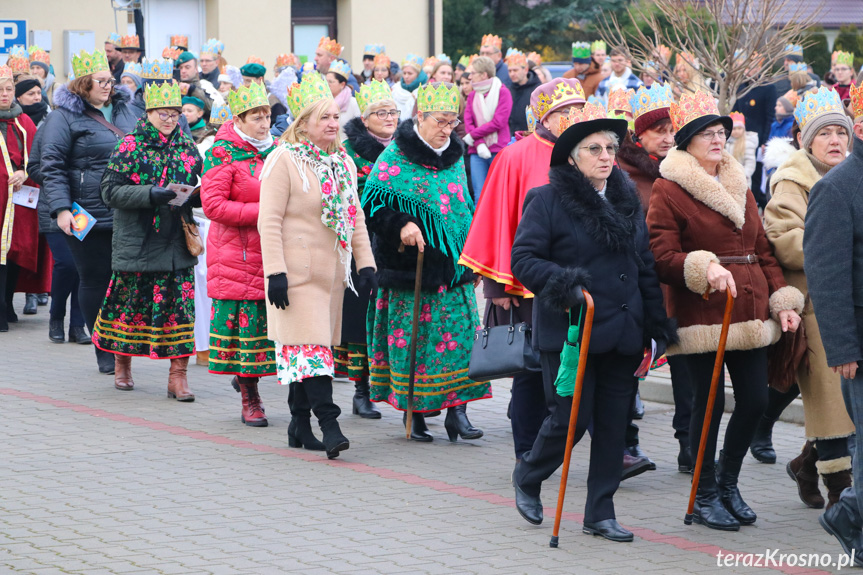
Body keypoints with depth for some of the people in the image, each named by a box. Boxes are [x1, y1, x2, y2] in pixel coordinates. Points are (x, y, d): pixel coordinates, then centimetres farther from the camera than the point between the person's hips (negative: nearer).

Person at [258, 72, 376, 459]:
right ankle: (328, 424, -17)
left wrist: (365, 264, 11)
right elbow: (270, 221, -11)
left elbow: (356, 218, 19)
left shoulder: (343, 163, 14)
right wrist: (275, 271, -17)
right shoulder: (283, 160, -7)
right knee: (311, 343, -12)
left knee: (305, 344, 10)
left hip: (332, 270, 7)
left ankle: (300, 425, 16)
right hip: (297, 269, -6)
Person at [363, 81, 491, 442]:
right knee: (412, 337, -1)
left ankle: (457, 410, -3)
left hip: (453, 264, 5)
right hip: (411, 264, -5)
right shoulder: (395, 157, -5)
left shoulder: (455, 156, 12)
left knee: (461, 333, -4)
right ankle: (414, 412, 9)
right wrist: (401, 225, -23)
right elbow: (372, 204, -8)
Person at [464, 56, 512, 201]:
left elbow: (498, 122, -10)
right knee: (479, 195, -2)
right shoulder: (473, 95, 13)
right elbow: (468, 122, 4)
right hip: (477, 151, 4)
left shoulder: (502, 92, -1)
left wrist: (472, 136, -9)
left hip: (498, 150, -4)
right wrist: (479, 144, -13)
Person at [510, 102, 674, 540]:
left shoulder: (628, 201, 13)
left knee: (614, 423, 5)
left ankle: (600, 513, 15)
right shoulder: (548, 201, -6)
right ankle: (527, 478, 24)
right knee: (571, 418, -5)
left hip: (622, 333, 6)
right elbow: (524, 259, -10)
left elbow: (646, 266, 17)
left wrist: (656, 324, 12)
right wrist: (561, 282, -27)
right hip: (569, 332, -6)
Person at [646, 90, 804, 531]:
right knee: (709, 403, -2)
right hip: (700, 315, -6)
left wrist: (782, 300, 10)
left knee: (755, 400, 4)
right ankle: (705, 496, 15)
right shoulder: (668, 189, -5)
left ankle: (727, 482, 26)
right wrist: (705, 268, -26)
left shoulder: (739, 185, 18)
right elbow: (661, 258, -11)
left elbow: (762, 250, 19)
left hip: (748, 312, 6)